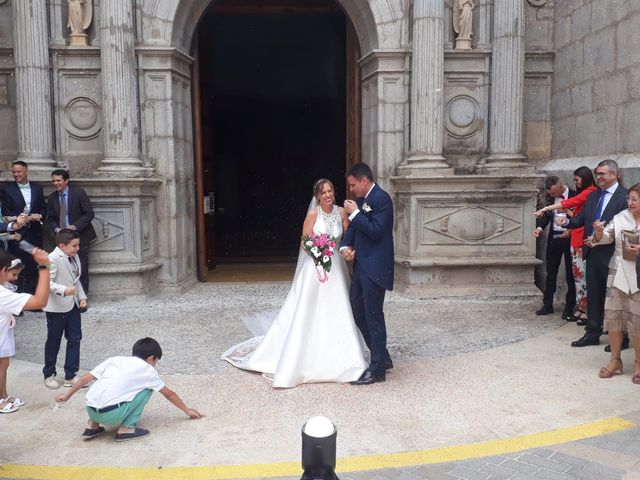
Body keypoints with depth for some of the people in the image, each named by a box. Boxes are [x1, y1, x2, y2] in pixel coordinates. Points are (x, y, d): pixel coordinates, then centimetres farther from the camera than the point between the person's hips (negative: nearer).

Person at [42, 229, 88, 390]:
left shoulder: (74, 256, 7)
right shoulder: (53, 259, -18)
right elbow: (47, 282, -24)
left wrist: (82, 297, 6)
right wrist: (64, 290, -38)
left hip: (73, 305, 7)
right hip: (57, 308, -7)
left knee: (75, 339, 8)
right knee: (53, 342, 8)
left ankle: (71, 376, 18)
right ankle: (49, 375, 26)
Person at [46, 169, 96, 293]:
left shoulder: (79, 193, -5)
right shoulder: (51, 198, 8)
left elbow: (89, 213, -8)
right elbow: (50, 218, 14)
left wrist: (75, 226, -18)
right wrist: (56, 229, -7)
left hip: (80, 236, -3)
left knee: (82, 270, -1)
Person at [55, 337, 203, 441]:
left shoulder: (115, 359, 20)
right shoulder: (147, 369, 11)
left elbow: (86, 378, 16)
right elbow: (169, 394, 21)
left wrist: (67, 395, 28)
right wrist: (187, 410, 32)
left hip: (90, 410, 6)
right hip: (111, 415, -6)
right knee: (147, 388, 11)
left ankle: (92, 425, 22)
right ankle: (126, 429, 5)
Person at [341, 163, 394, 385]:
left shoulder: (381, 198, -14)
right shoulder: (361, 199, 13)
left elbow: (376, 231, -22)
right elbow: (352, 227, 16)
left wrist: (355, 213, -16)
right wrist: (344, 246, -2)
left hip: (375, 267, -10)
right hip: (361, 264, 10)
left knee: (373, 316, -3)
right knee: (356, 309, 15)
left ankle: (377, 369, 9)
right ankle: (382, 357, 28)